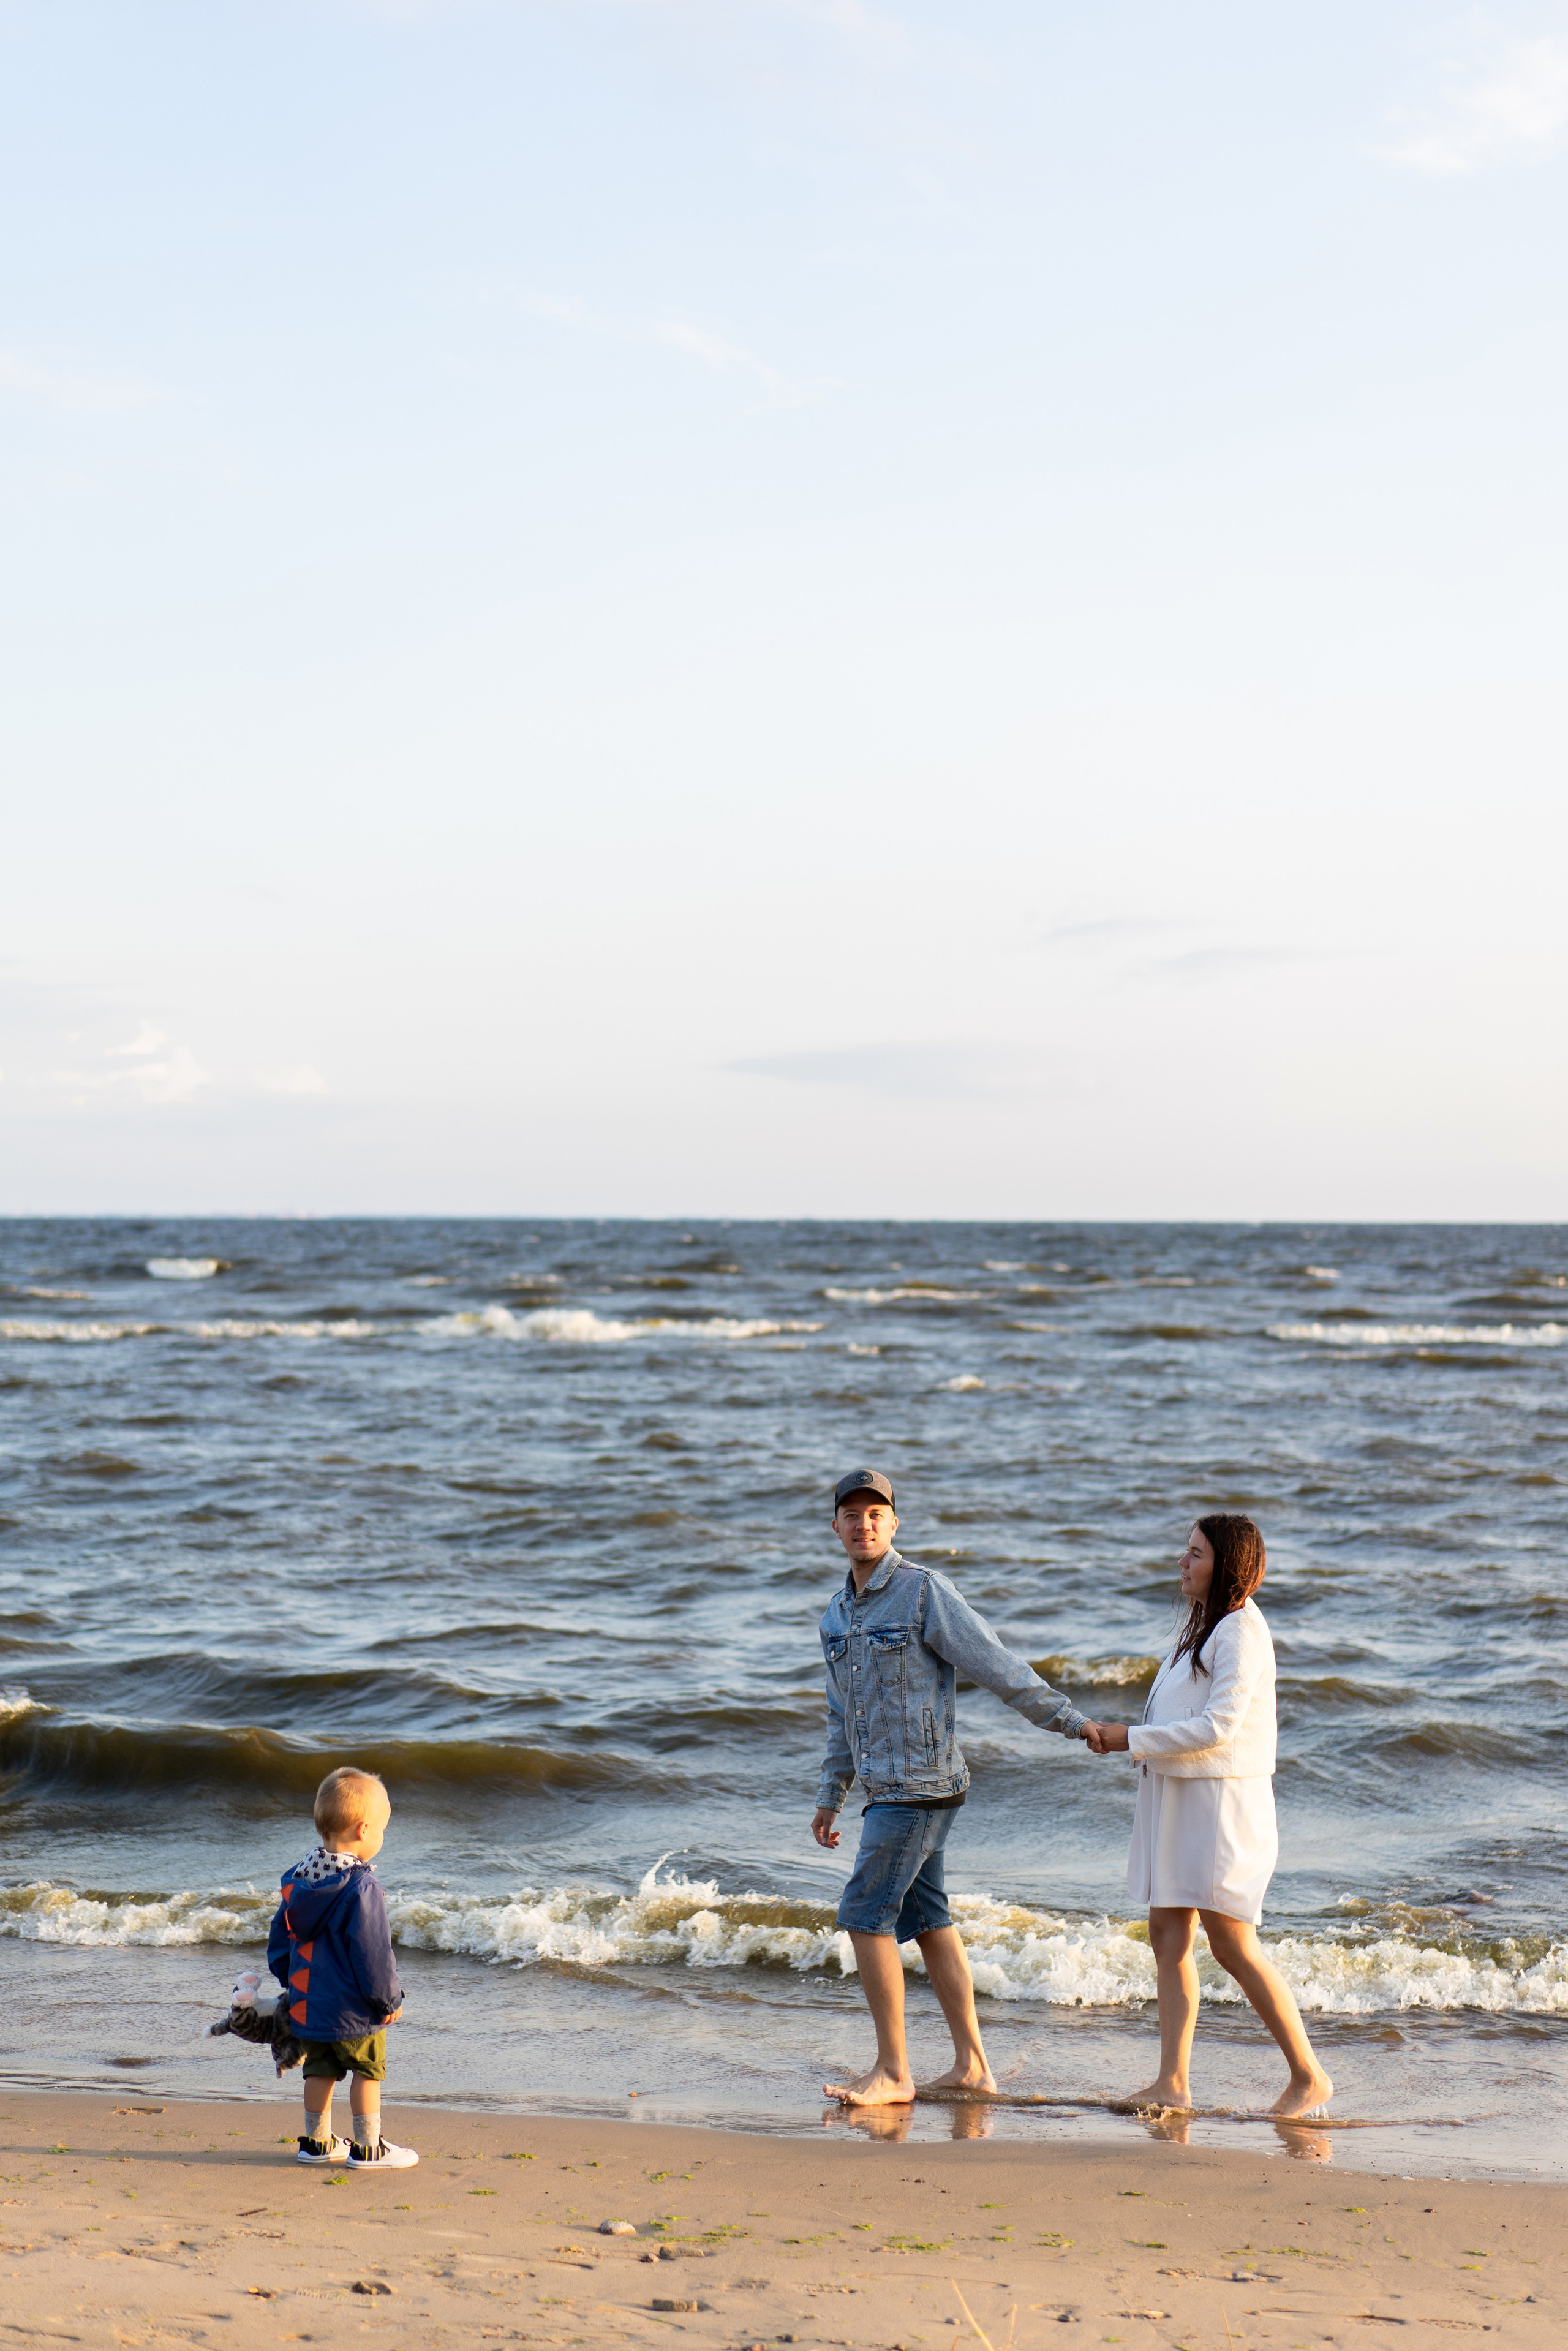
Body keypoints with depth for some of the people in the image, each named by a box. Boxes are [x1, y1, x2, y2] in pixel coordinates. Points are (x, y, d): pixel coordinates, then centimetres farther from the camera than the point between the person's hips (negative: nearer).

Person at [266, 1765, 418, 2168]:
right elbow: (372, 1952, -19)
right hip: (354, 2008, -7)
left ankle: (317, 2141, 26)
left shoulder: (299, 1879, 4)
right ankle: (368, 2147, 11)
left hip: (309, 2001, 7)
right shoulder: (360, 1888, -21)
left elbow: (280, 1937, 13)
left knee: (320, 2070, 18)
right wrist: (389, 1999, -9)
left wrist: (291, 1982, 25)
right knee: (367, 2072, 6)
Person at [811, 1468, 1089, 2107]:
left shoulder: (925, 1592, -12)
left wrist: (1074, 1724, -14)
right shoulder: (839, 1611, 12)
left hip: (920, 1786, -8)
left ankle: (892, 2072, -2)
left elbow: (999, 1668, -13)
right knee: (927, 1920, 10)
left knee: (866, 1915, -9)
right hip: (888, 1789, 8)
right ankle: (972, 2064, 17)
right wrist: (830, 1796, 24)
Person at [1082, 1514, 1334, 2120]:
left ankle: (1308, 2076, 3)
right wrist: (1124, 1737, 5)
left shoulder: (1241, 1632, -15)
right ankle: (1173, 2081, 6)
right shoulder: (1204, 1623, 16)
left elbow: (1217, 1727, -21)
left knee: (1232, 1945, -7)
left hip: (1222, 1801, -10)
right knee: (1168, 1934, 5)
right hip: (1179, 1797, 10)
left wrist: (1131, 1740, -16)